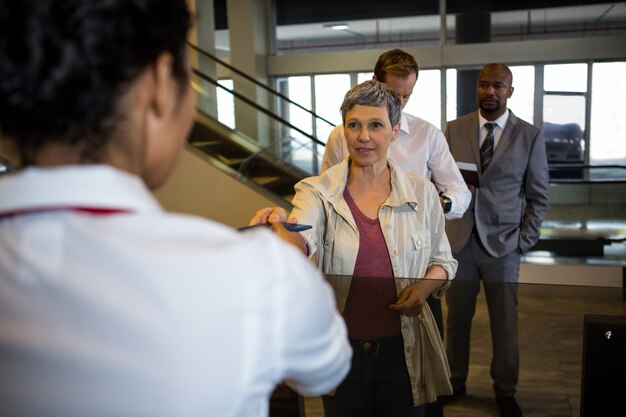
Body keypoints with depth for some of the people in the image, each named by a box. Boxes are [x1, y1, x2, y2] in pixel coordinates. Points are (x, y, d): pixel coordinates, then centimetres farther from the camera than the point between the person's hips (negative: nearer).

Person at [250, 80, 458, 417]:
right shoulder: (318, 191, -9)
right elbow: (300, 244, -29)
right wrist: (279, 225, -51)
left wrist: (426, 286, -13)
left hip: (403, 350, 1)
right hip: (341, 350, -1)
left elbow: (443, 260, 8)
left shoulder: (421, 193, -4)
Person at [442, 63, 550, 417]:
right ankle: (455, 382, 28)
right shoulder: (454, 130, 5)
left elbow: (538, 197, 3)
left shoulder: (530, 136, 1)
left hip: (502, 244, -1)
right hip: (459, 241, 1)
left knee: (505, 322, 8)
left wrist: (524, 241, -3)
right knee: (457, 318, 10)